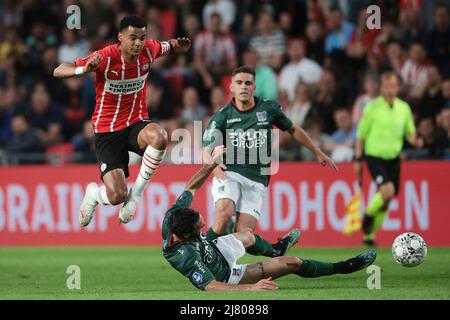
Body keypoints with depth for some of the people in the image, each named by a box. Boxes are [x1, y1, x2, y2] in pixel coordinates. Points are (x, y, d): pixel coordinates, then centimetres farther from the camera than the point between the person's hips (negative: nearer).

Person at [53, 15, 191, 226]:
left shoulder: (149, 50, -7)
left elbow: (168, 47, 18)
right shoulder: (105, 57, -19)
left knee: (159, 137, -36)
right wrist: (84, 69, -40)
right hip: (107, 131, -3)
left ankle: (136, 192, -12)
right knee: (117, 196, -16)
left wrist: (177, 46, -8)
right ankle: (93, 194, 25)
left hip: (137, 123, 3)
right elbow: (58, 71, -19)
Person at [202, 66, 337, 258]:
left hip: (256, 181, 1)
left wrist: (318, 153, 28)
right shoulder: (222, 116, -1)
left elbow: (293, 130, 22)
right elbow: (207, 150, -8)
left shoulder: (269, 108, 5)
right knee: (224, 214, -33)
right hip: (228, 174, -1)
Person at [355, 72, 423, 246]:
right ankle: (368, 216, 2)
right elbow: (361, 135, -2)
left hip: (393, 158, 5)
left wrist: (415, 140, -9)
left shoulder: (404, 108, 5)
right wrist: (358, 159, -5)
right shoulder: (372, 107, -7)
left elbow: (410, 133, 14)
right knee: (387, 190, -24)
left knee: (386, 200, 4)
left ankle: (369, 234, 20)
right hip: (375, 155, -5)